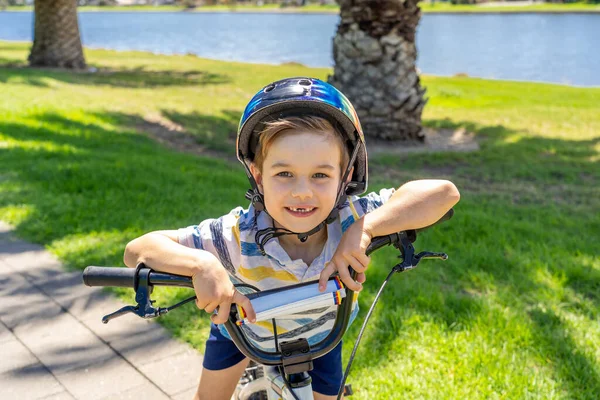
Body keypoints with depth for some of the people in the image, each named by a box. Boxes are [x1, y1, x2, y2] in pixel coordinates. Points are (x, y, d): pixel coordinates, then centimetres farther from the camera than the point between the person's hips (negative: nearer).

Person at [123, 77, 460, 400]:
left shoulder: (350, 219, -38)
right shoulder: (238, 236, -40)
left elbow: (444, 192, -44)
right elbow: (138, 250, -39)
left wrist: (366, 228, -54)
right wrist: (201, 264, -59)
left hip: (319, 331, 1)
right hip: (243, 319, 0)